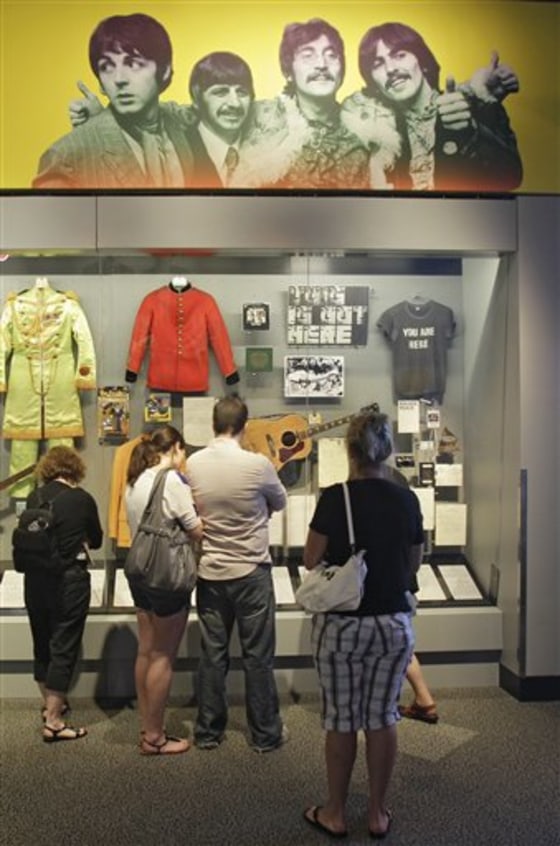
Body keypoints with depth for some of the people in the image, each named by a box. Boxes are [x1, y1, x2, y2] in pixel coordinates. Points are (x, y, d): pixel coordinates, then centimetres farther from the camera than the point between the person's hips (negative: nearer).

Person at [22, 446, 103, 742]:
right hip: (69, 581, -5)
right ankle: (53, 722, 6)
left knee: (42, 643, 18)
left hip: (35, 580, 5)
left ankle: (50, 703, 37)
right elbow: (96, 540, 5)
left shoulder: (33, 498, 0)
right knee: (64, 647, 3)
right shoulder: (82, 499, -9)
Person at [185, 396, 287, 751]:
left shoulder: (193, 464, -5)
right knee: (258, 655, 8)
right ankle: (266, 734, 20)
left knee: (213, 654, 13)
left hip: (209, 573, 3)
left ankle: (208, 732, 25)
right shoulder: (258, 464, -16)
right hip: (251, 572, -3)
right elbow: (280, 503, 2)